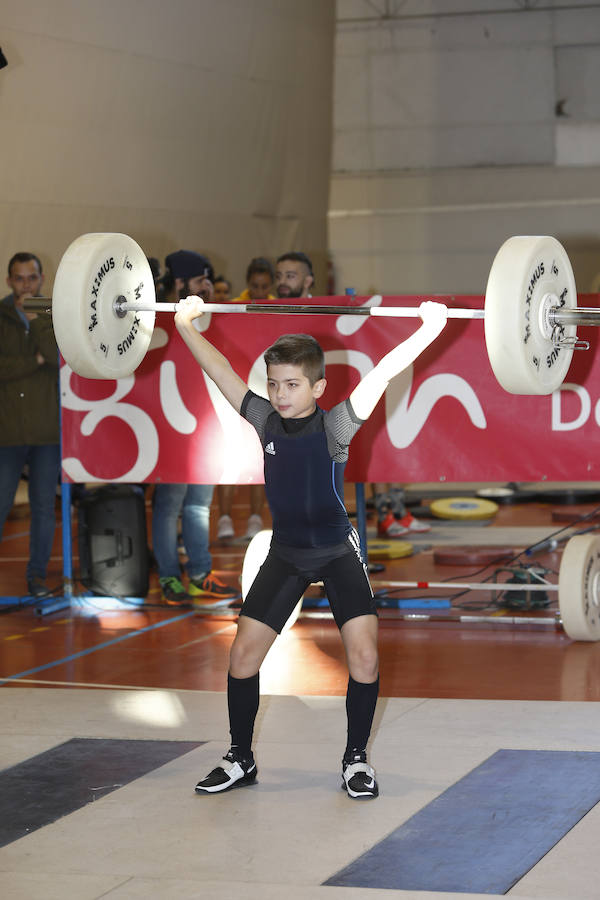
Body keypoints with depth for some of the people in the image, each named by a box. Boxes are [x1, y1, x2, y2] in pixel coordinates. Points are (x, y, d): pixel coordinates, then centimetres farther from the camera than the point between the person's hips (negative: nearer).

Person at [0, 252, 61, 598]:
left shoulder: (55, 317, 6)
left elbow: (65, 359, -12)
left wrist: (36, 320, -14)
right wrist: (34, 360, -14)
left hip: (48, 429, 1)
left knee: (45, 506, 6)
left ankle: (38, 575, 16)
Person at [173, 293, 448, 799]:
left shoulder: (335, 427, -17)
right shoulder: (266, 421, -7)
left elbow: (381, 374, -27)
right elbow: (221, 371, 0)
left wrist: (428, 331, -34)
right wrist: (186, 325, 4)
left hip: (338, 552, -3)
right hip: (286, 553, 3)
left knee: (364, 656, -15)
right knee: (244, 652, -3)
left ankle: (356, 758, 4)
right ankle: (240, 759, 13)